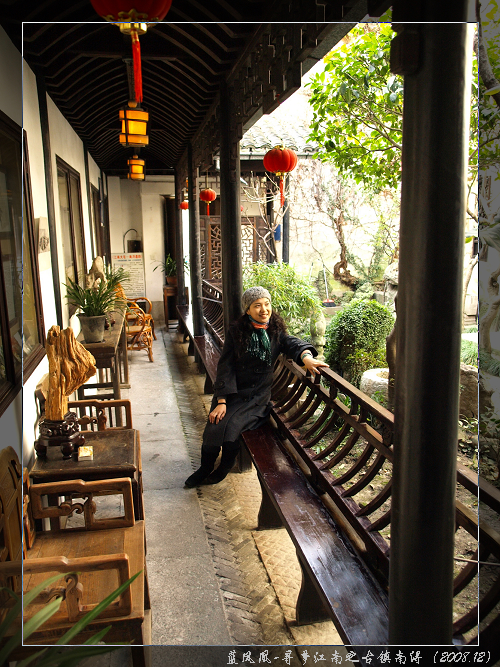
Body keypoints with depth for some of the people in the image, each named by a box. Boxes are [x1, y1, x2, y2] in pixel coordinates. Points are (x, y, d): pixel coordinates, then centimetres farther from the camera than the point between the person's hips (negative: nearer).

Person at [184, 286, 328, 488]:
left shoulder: (275, 331, 1)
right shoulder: (236, 331, -3)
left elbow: (291, 343, -17)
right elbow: (226, 366, -7)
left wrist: (306, 356, -42)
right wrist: (221, 402, -16)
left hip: (258, 395, 0)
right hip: (233, 392, 1)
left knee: (231, 427, -21)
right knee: (215, 425, -18)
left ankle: (223, 469, 8)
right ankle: (205, 468, 10)